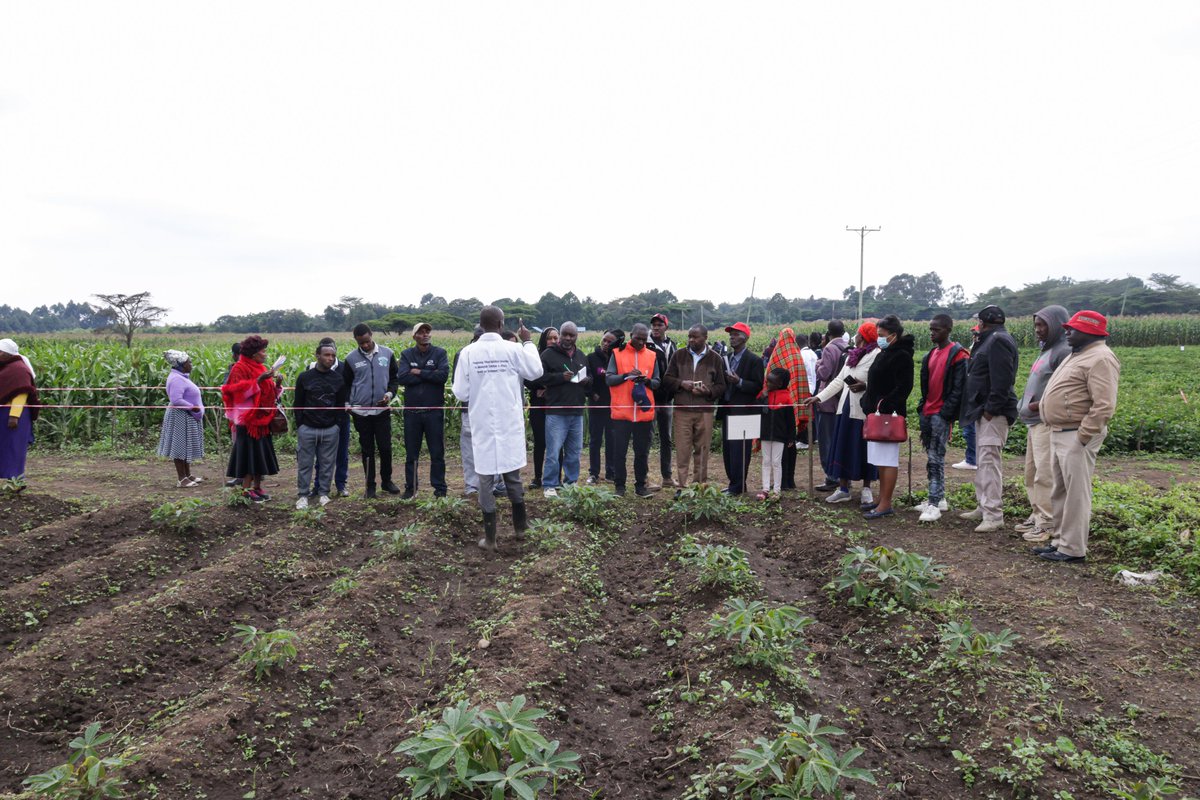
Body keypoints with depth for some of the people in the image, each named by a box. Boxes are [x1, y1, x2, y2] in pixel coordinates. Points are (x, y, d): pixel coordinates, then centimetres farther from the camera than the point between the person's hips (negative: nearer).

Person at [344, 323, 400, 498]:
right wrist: (347, 404, -2)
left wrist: (390, 393, -8)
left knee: (385, 448, 3)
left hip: (382, 410, 0)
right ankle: (370, 484, 18)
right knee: (367, 450, 7)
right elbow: (346, 384, 10)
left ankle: (386, 481, 20)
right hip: (361, 412, 0)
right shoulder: (351, 358, 1)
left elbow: (395, 377, 10)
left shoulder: (387, 353, 1)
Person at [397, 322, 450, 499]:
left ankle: (439, 488, 15)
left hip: (434, 410, -2)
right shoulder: (406, 355, 4)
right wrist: (430, 375, -12)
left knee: (437, 452, 6)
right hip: (412, 411, 2)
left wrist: (419, 373, -11)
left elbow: (443, 375, -17)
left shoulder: (439, 353, -1)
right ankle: (410, 487, 21)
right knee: (411, 453, 11)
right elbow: (403, 378, -10)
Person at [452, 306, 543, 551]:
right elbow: (535, 372, 8)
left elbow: (461, 393, -5)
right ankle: (520, 526, 31)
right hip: (510, 425, 1)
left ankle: (490, 538, 9)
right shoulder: (513, 349, -8)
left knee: (486, 481, 5)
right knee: (513, 477, 17)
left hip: (482, 427, -1)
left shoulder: (468, 352, -9)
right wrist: (528, 342, 17)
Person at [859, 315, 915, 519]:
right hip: (877, 412, 10)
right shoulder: (884, 354, 17)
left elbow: (903, 387, -21)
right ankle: (882, 497, 24)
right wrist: (868, 402, 13)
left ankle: (886, 504, -3)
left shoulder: (901, 356, -13)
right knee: (880, 458, 15)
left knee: (888, 459, -7)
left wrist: (885, 407, -24)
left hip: (890, 414, -10)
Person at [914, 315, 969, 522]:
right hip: (927, 412, 8)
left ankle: (934, 505, -7)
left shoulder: (957, 355, -9)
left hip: (942, 414, -8)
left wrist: (946, 412, -17)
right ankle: (939, 499, 21)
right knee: (933, 457, 12)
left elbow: (958, 388, -13)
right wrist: (922, 407, 12)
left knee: (936, 459, -9)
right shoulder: (931, 354, 16)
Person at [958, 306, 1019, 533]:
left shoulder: (998, 340, -14)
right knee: (983, 460, 16)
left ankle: (994, 515, -11)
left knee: (988, 460, -12)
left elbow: (1002, 379, -23)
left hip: (994, 413, -11)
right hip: (984, 411, 11)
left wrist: (991, 408, -23)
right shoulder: (990, 340, 19)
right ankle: (984, 508, 25)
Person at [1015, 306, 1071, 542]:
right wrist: (1025, 405, 11)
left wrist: (1038, 405, -17)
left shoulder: (1064, 352, -11)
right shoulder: (1045, 350, 19)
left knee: (1045, 474, -8)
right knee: (1032, 472, 14)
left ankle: (1048, 523, -2)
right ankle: (1037, 516, 23)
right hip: (1034, 422, 10)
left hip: (1048, 423, -10)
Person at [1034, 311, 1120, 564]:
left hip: (1076, 437, -11)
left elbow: (1104, 406, -22)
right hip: (1059, 434, 11)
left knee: (1076, 494, -5)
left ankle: (1073, 549, 0)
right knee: (1060, 493, 16)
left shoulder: (1100, 358, -14)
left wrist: (1082, 437, -21)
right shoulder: (1077, 355, 19)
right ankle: (1061, 541, 26)